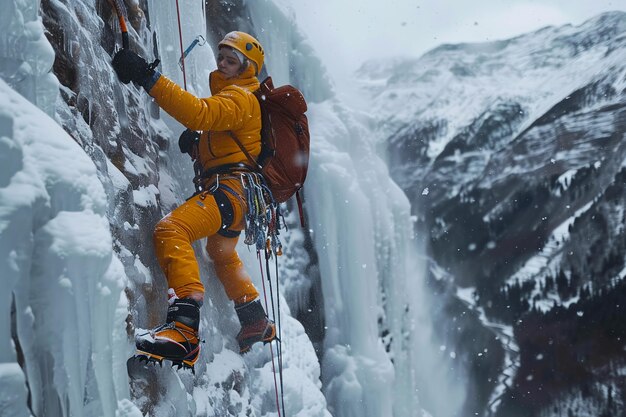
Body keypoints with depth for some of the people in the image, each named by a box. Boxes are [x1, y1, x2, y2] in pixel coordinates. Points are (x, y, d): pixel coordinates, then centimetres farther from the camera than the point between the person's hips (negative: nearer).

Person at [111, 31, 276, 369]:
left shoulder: (239, 97, -8)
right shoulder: (229, 93, 26)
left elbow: (199, 113, -29)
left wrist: (149, 79, -35)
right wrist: (196, 142, 6)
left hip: (229, 188, -12)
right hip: (238, 194, 12)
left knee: (171, 230, -32)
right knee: (223, 256, 34)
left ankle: (184, 331, -47)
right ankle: (257, 324, 49)